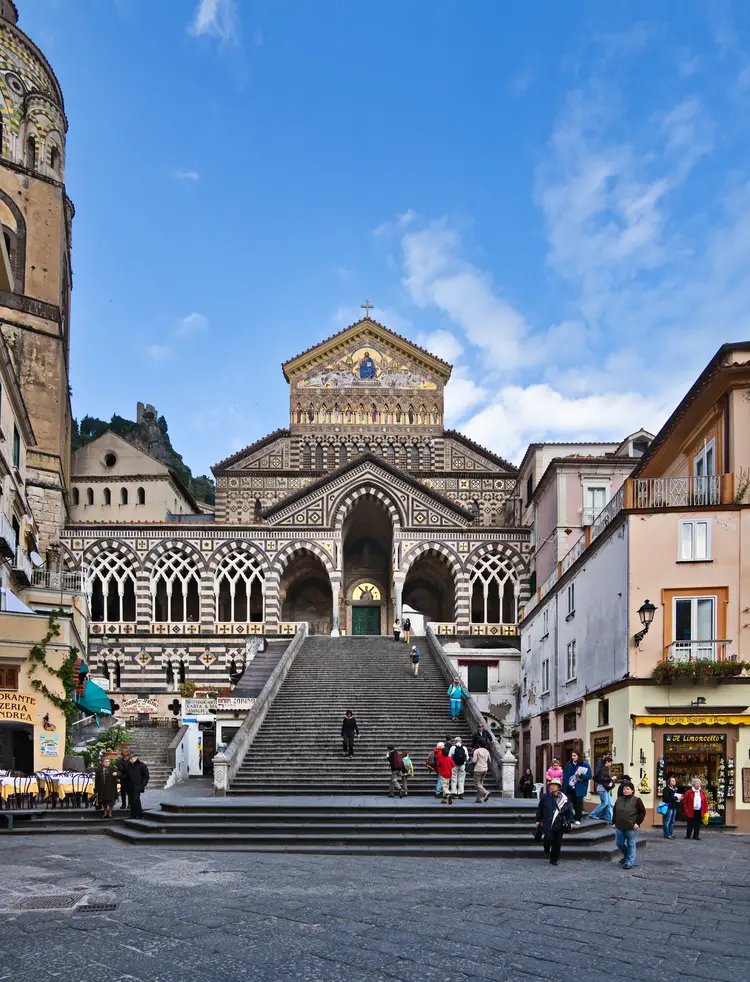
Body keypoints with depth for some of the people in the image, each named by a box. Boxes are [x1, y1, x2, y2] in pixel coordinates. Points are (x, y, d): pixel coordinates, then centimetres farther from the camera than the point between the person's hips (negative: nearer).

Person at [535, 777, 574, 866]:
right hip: (547, 824, -2)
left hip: (559, 826, 2)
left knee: (557, 843, 5)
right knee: (548, 838, -18)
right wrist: (538, 820, 9)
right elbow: (540, 809, 7)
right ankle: (547, 849, 17)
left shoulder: (564, 799, 2)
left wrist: (570, 822, 4)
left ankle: (554, 859, 22)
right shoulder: (545, 797, -1)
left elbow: (569, 811, 9)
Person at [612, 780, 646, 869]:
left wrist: (638, 823, -11)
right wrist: (614, 822, 10)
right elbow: (615, 812, 15)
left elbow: (642, 812, -6)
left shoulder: (636, 800, -7)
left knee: (630, 844, 4)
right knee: (619, 843, 9)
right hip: (619, 827, 5)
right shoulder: (619, 800, 7)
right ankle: (626, 856, 35)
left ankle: (629, 862, 13)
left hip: (631, 827, -5)